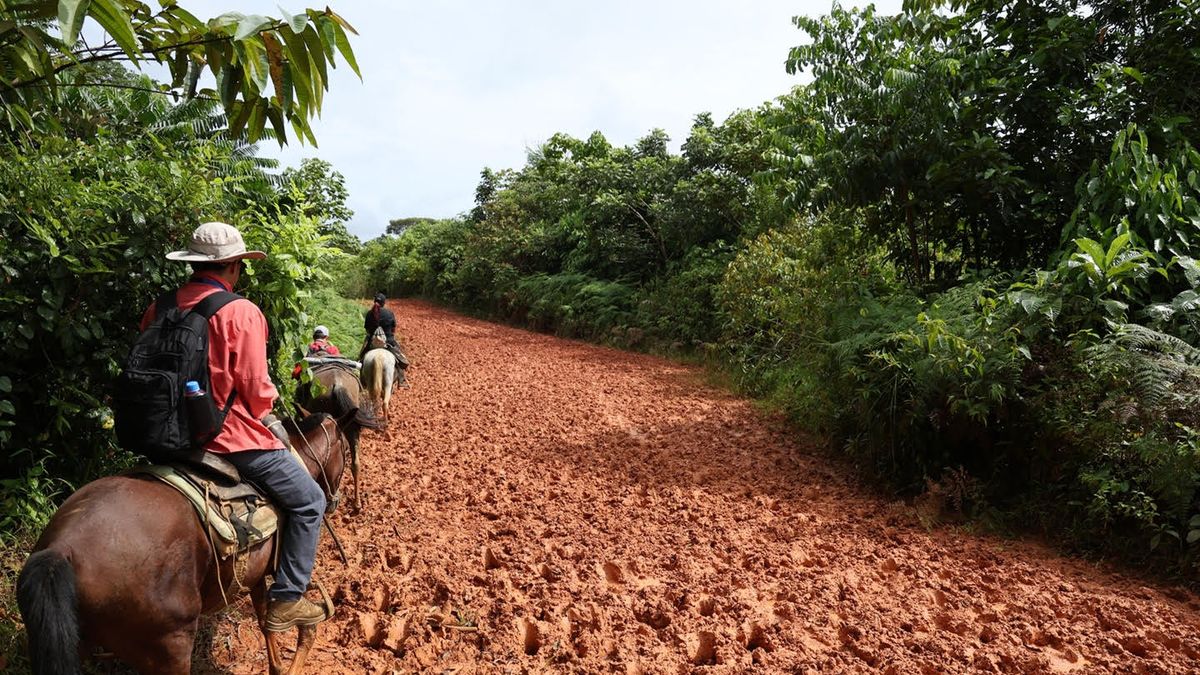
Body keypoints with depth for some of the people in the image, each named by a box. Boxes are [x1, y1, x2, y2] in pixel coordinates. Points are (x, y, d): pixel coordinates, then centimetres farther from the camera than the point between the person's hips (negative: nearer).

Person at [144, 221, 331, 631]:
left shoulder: (159, 309, 2)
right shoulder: (241, 312, -17)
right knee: (308, 500, 6)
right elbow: (255, 390, -17)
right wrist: (264, 406, 5)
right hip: (231, 435, -7)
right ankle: (285, 600, 7)